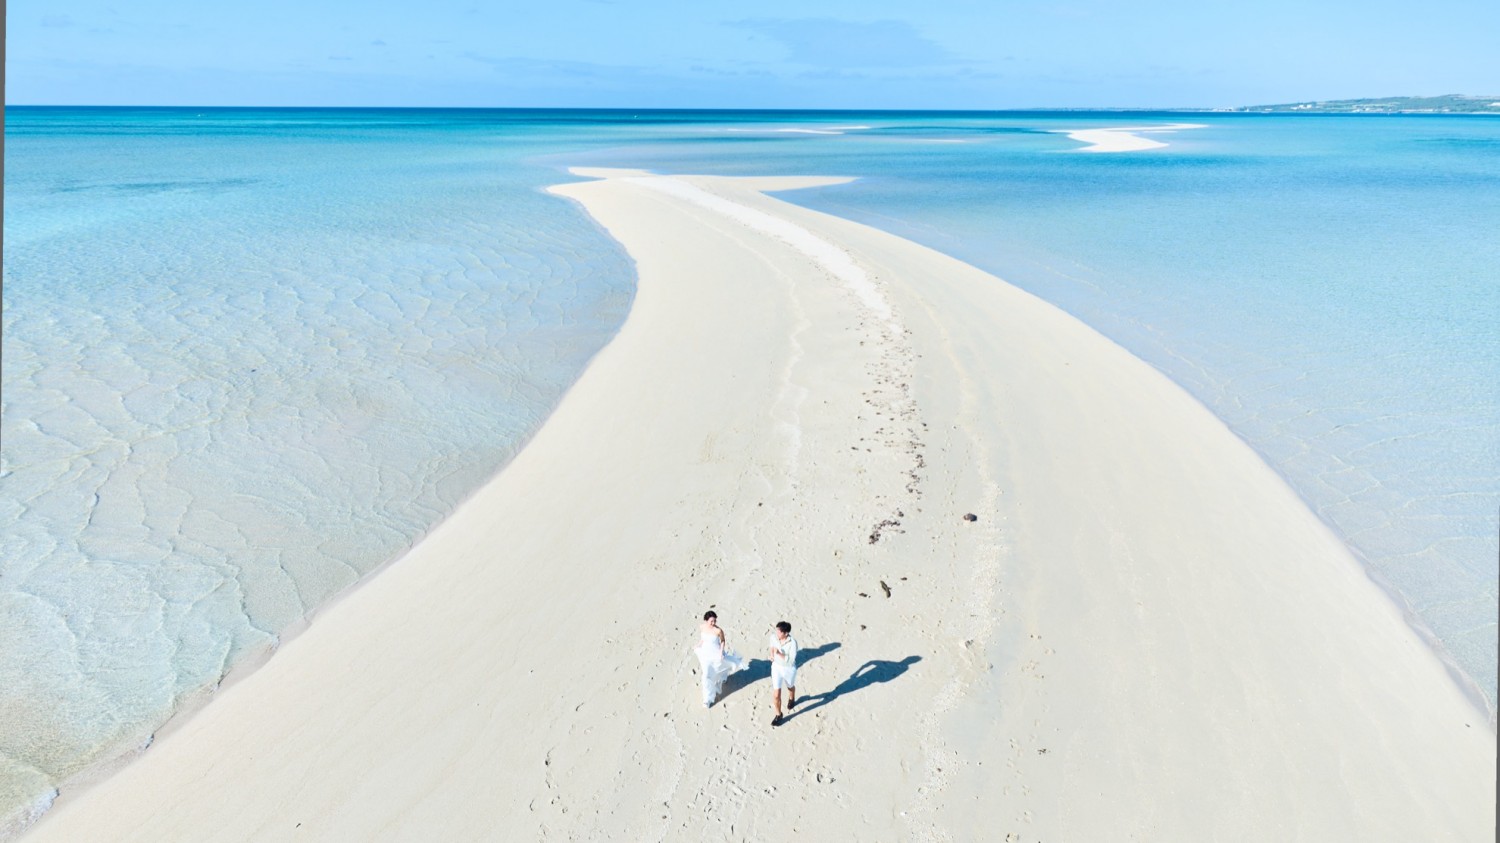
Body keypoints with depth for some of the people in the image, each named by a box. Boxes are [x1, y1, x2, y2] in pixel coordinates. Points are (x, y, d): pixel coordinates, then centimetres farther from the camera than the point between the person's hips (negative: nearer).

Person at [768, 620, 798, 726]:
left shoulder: (792, 642, -32)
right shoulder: (773, 636, -19)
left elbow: (791, 660, -29)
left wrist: (779, 654, -39)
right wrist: (772, 654, -11)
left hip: (789, 669, -2)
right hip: (776, 667, 2)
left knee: (790, 687, 29)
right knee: (776, 695, 2)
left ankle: (791, 699, 64)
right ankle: (778, 715, 27)